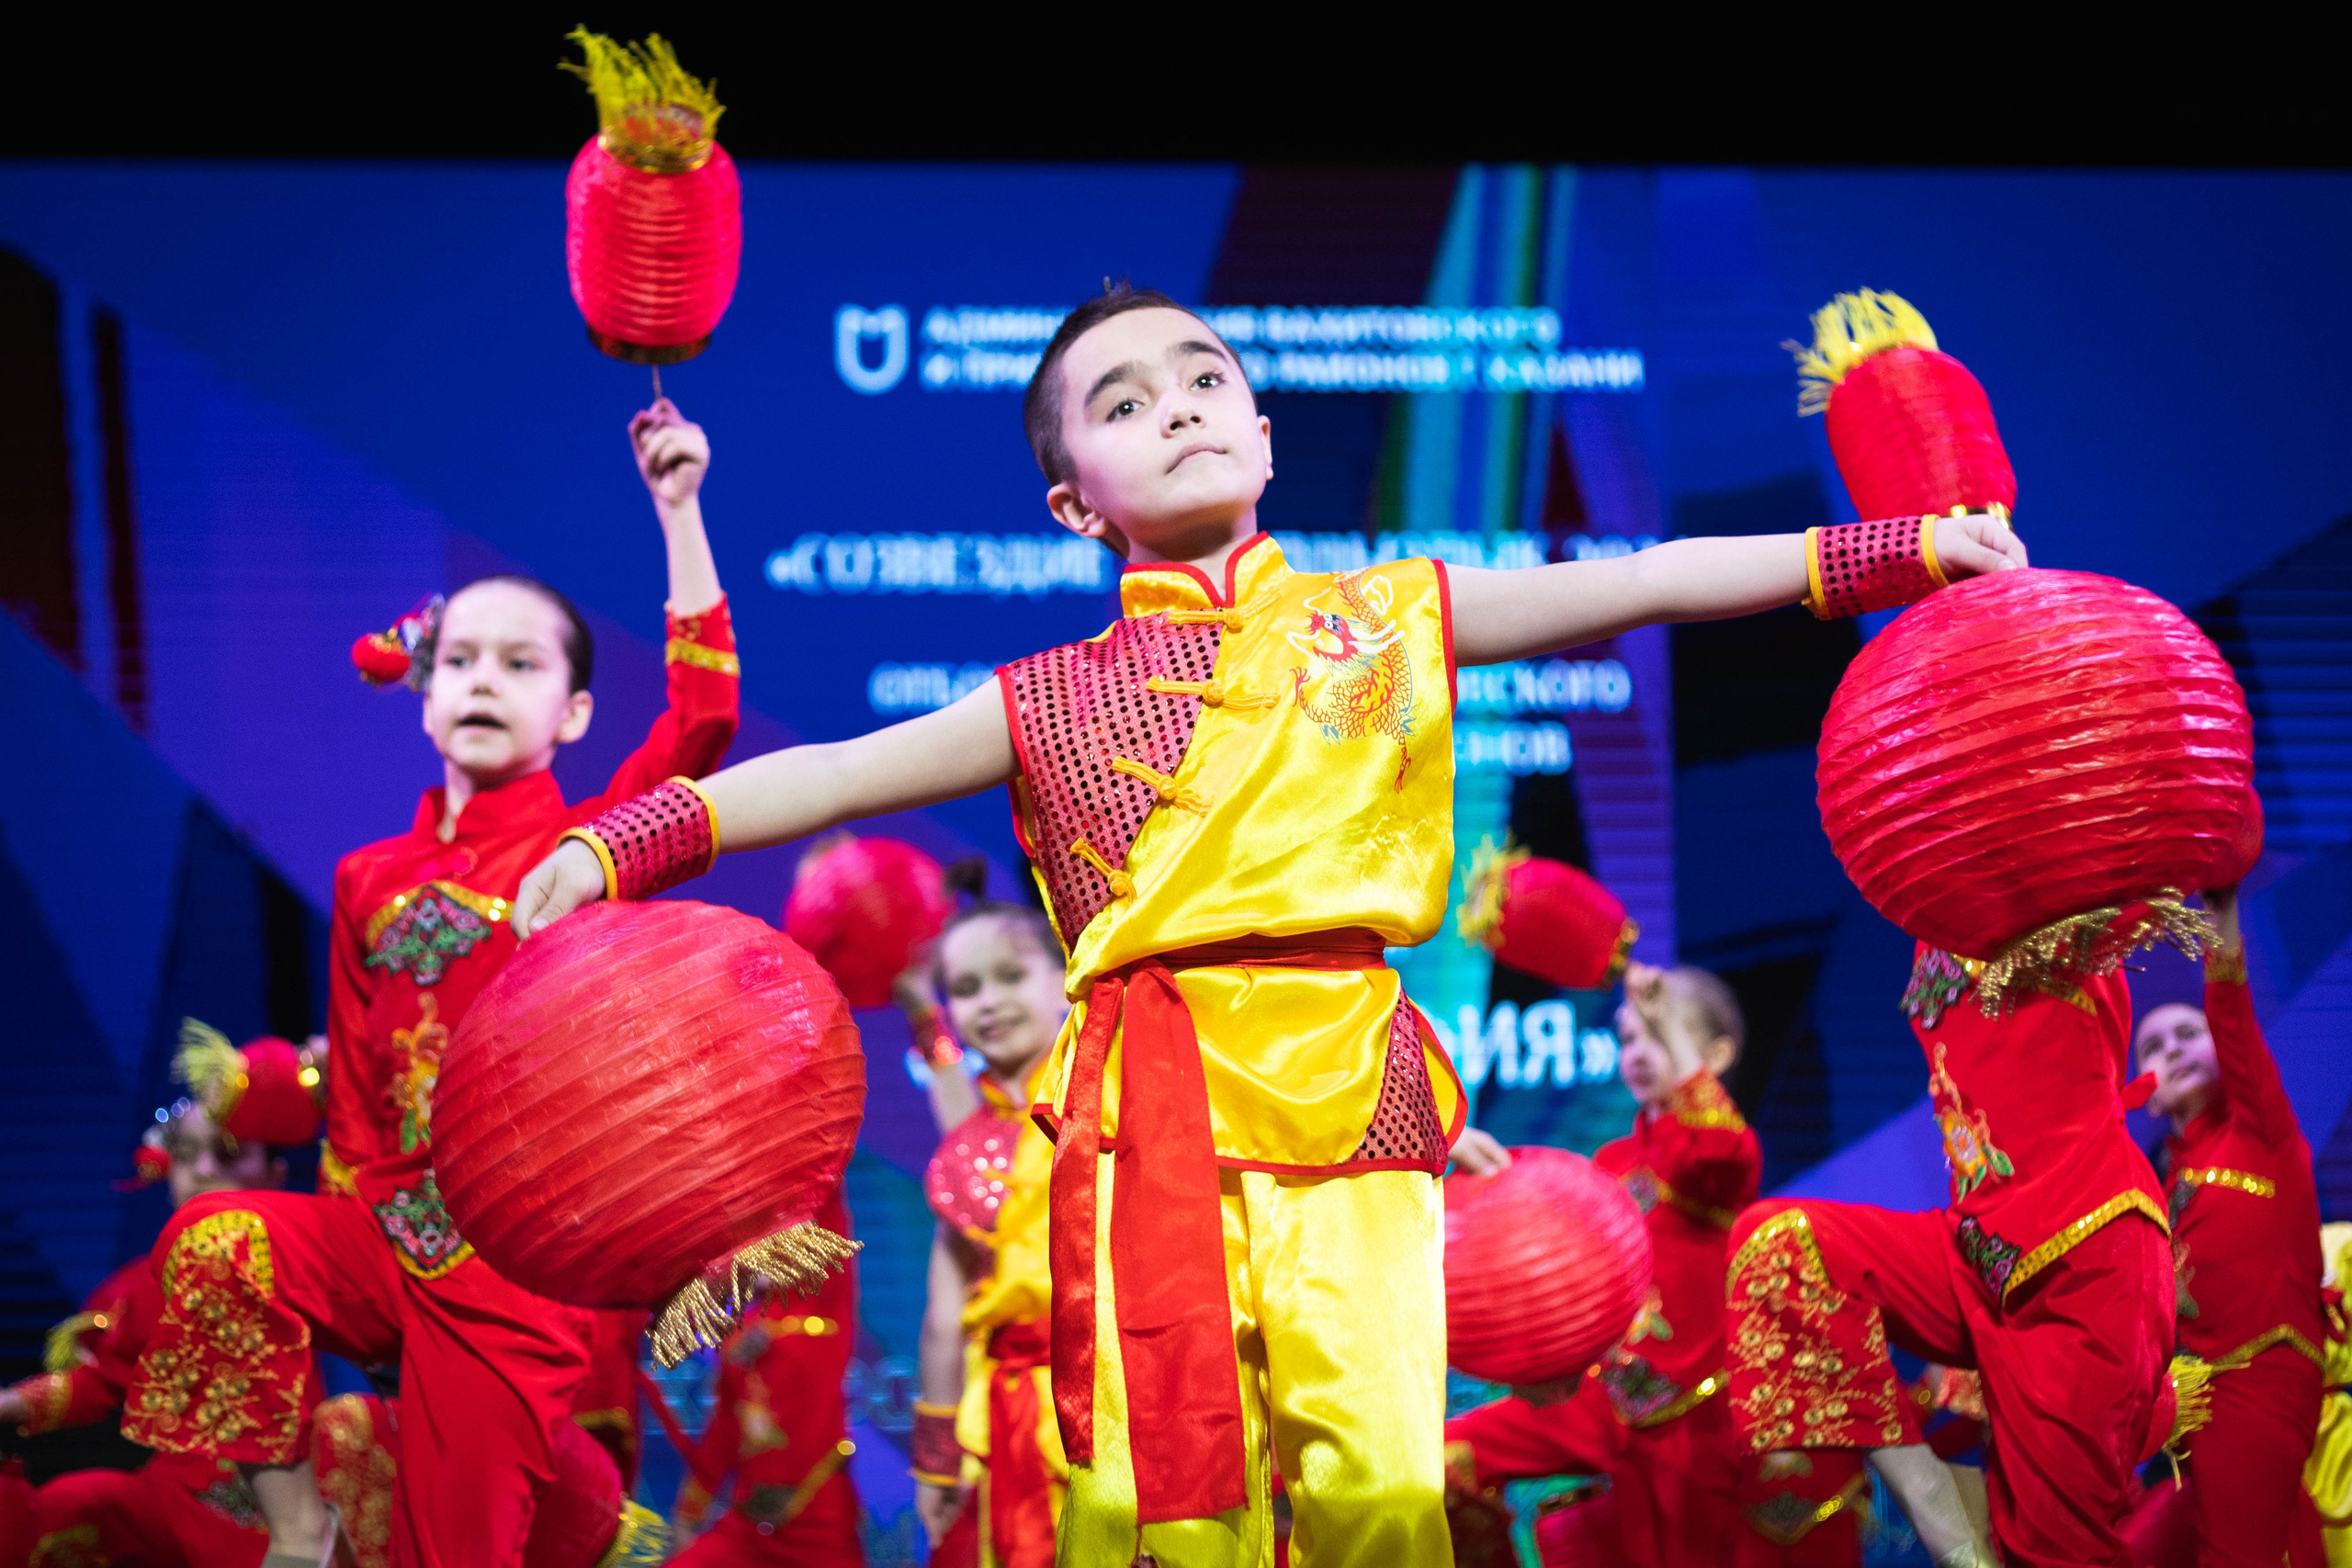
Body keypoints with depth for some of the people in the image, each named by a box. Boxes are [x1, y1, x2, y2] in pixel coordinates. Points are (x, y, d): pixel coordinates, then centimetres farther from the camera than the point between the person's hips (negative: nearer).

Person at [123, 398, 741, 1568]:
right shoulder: (372, 880, 11)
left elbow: (701, 718, -16)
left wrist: (678, 510, -18)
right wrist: (350, 1251, 12)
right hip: (387, 1238, 4)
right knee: (215, 1247, -24)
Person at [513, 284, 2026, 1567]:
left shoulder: (1386, 618, 15)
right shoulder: (1054, 699, 13)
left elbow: (1639, 583, 12)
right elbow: (840, 774, 7)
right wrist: (621, 844, -7)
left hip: (1347, 1096, 0)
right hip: (1152, 1111, 0)